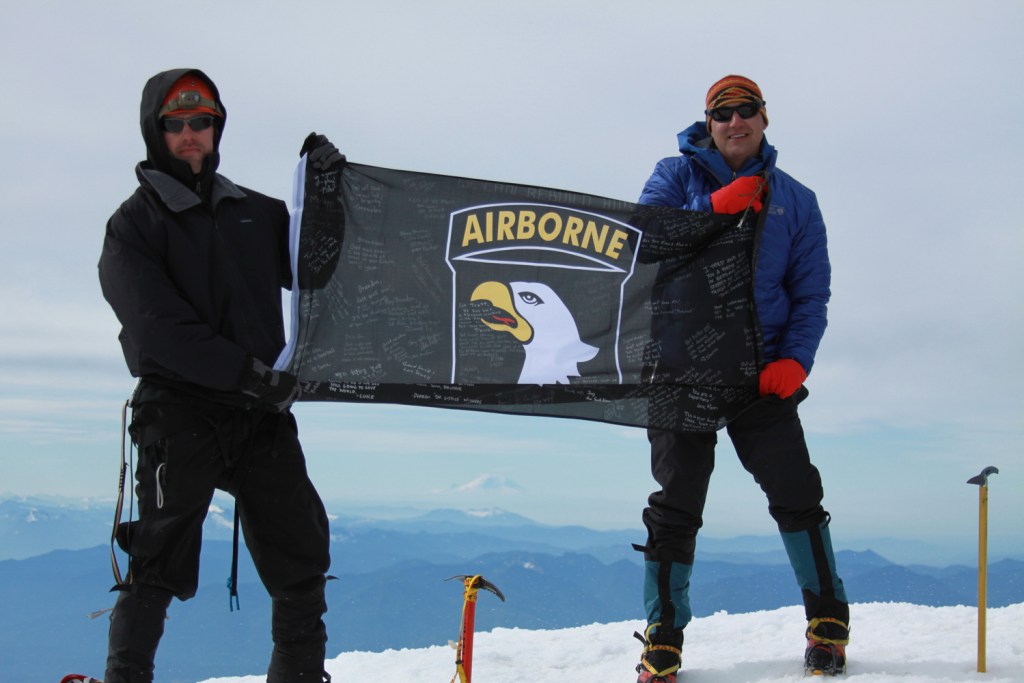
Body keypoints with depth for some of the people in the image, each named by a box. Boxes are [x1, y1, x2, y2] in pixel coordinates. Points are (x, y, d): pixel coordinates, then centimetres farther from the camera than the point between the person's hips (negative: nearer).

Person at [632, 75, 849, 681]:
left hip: (761, 371, 1)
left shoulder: (795, 200, 11)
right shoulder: (677, 176, 8)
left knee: (795, 493, -5)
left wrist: (795, 360, -9)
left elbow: (811, 291, 7)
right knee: (675, 506, 1)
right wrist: (715, 207, -20)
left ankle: (828, 623, 12)